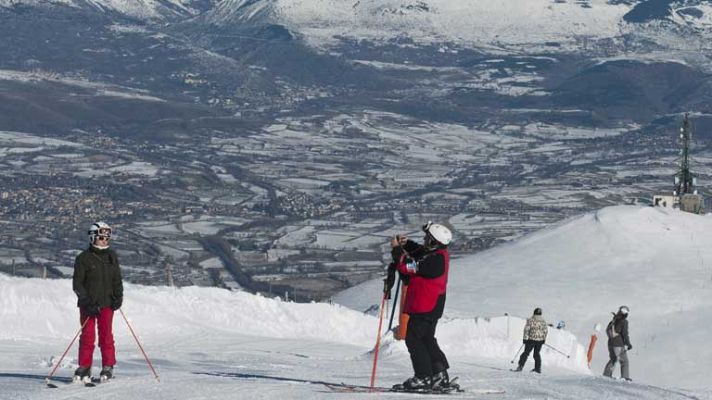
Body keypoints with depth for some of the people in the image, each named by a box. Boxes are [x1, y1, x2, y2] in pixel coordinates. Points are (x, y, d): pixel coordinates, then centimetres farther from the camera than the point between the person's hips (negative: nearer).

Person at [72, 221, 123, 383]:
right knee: (87, 335, -1)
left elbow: (117, 279, 15)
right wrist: (87, 301, -15)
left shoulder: (112, 257, 10)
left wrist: (118, 296, -1)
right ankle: (84, 367, 7)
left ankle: (108, 366, 5)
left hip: (106, 303, 2)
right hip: (88, 304, -2)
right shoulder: (84, 258, -3)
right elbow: (77, 283, -5)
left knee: (106, 334, -2)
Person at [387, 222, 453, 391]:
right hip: (431, 307, 10)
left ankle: (424, 377, -5)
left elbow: (406, 266, -23)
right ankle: (440, 376, 20)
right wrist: (405, 244, 7)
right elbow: (418, 251, 25)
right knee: (426, 339, 17)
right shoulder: (438, 253, 6)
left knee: (413, 338, -5)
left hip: (425, 309, -10)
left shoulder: (435, 261, -25)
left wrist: (396, 249, -8)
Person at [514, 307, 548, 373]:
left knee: (526, 353, 1)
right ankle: (538, 368, 16)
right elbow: (546, 330, 10)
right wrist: (544, 339, 20)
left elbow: (526, 329, -12)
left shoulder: (530, 320, -8)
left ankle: (520, 366, -6)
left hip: (531, 339, -4)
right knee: (537, 353, 17)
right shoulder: (543, 321, 6)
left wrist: (525, 338, -7)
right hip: (540, 340, 4)